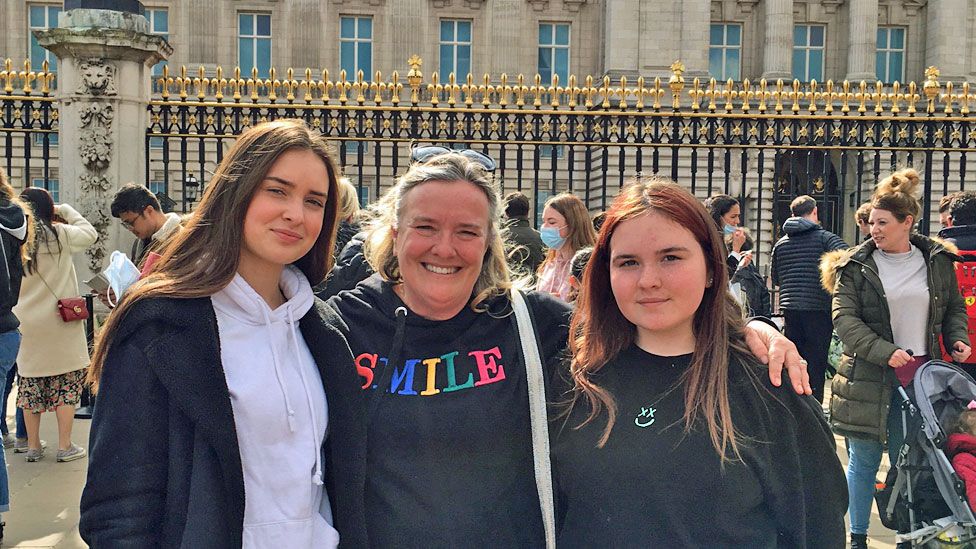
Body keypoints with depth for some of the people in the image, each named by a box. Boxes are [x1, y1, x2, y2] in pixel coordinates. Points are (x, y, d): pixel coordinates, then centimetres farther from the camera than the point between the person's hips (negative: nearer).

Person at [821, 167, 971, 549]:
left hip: (921, 375, 2)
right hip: (868, 377, -2)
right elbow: (843, 318, -10)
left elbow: (955, 308, 18)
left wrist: (957, 339, -1)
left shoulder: (938, 261, 6)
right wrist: (885, 352, -20)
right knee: (864, 462, 6)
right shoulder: (855, 266, -3)